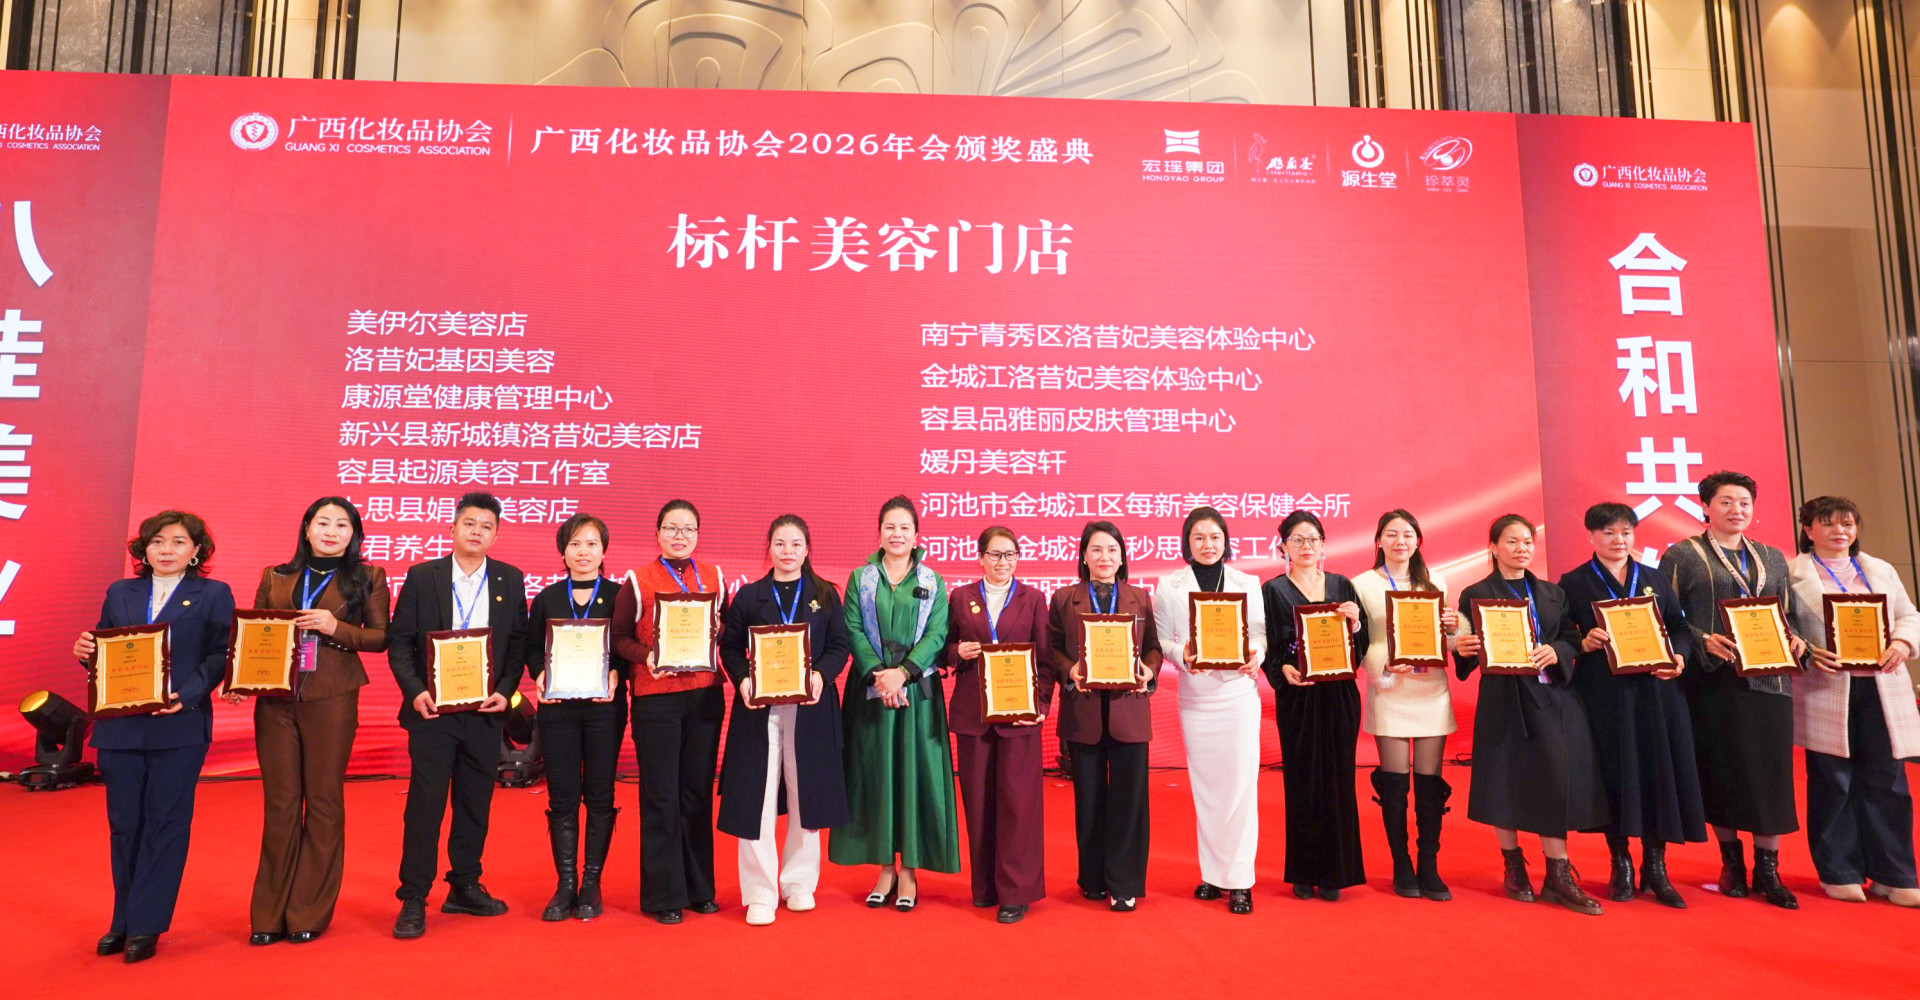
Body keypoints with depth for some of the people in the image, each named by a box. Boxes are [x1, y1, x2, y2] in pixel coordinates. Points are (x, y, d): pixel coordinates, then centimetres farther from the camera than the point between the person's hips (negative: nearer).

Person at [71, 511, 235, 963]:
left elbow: (219, 656, -5)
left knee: (165, 823, 1)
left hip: (180, 725, -3)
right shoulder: (119, 593, 14)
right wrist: (85, 651, -8)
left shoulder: (213, 595, 3)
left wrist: (187, 695, -19)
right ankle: (123, 922, 22)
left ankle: (146, 925, 10)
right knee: (123, 823, 9)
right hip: (119, 725, 4)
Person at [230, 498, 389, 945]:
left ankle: (310, 914, 13)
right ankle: (270, 913, 16)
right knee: (279, 803, 5)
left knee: (324, 802, 2)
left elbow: (379, 637, 2)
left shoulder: (368, 578, 6)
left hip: (331, 701, -2)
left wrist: (336, 628, -14)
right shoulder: (275, 577, 14)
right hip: (275, 700, 2)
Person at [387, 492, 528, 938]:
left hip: (485, 711, 2)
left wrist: (505, 690, -7)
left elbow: (518, 643, 5)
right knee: (425, 802, -1)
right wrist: (414, 690, -13)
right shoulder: (422, 577, 1)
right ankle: (413, 899, 10)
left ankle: (465, 888, 24)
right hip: (433, 708, -2)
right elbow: (399, 640, 0)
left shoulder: (510, 581, 6)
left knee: (476, 803, 10)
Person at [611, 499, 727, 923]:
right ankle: (663, 895, 15)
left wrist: (717, 633, -8)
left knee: (698, 791, 10)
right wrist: (647, 657, -15)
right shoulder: (637, 581, 0)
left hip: (705, 694, 3)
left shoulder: (715, 578, 8)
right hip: (655, 697, -3)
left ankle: (699, 888, 23)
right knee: (660, 797, 2)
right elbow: (620, 637, 2)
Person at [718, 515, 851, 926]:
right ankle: (760, 893, 9)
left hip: (810, 709, 1)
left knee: (806, 795, 8)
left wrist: (821, 676, -15)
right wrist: (742, 680, -13)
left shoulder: (825, 595, 7)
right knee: (757, 798, -2)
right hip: (759, 708, -1)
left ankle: (800, 883, 24)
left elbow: (839, 645, 3)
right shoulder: (748, 596, 6)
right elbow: (730, 647, 5)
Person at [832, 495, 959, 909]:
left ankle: (909, 871, 11)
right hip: (870, 688, 1)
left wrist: (902, 672, -17)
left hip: (918, 689, 0)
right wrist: (878, 674, -16)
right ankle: (885, 869, 15)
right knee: (876, 773, 4)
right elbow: (854, 631, -2)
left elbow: (936, 634, -4)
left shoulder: (932, 583, 6)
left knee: (914, 772, 1)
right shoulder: (860, 579, 7)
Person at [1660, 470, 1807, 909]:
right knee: (1720, 770, 2)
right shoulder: (1682, 556, 2)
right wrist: (1704, 642, -18)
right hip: (1713, 680, -3)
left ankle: (1767, 869, 11)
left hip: (1768, 679, 4)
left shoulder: (1772, 558, 16)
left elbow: (1790, 614, 18)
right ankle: (1731, 861, 16)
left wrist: (1795, 641, -3)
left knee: (1771, 771, 1)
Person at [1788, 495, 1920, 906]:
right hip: (1825, 691, -4)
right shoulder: (1792, 572, 1)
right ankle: (1840, 874, 13)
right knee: (1833, 784, 2)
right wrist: (1808, 653, -20)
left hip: (1881, 689, 4)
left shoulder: (1882, 571, 17)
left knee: (1887, 783, 5)